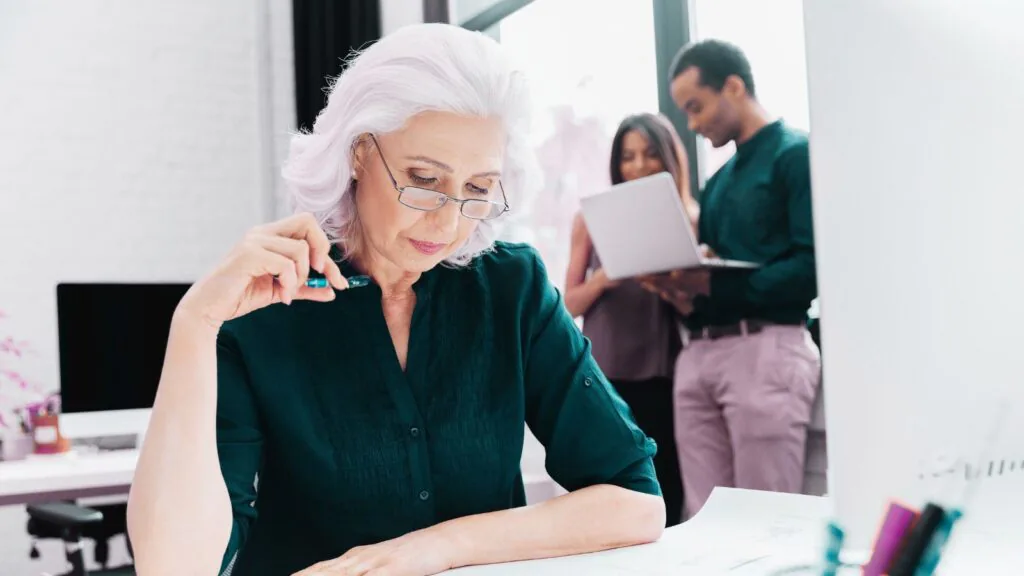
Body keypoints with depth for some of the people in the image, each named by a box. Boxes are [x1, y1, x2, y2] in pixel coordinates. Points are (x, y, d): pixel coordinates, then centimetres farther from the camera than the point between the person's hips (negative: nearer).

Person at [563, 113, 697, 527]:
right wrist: (603, 278, -15)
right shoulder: (593, 218, 5)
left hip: (662, 376, 0)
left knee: (664, 499, 4)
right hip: (604, 377, 0)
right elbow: (570, 304, 4)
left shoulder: (690, 219, 5)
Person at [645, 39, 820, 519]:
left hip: (764, 348, -7)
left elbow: (813, 266, -14)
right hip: (699, 352, 8)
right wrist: (687, 294, -1)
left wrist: (717, 285, -18)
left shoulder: (796, 155, -2)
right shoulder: (717, 182, 23)